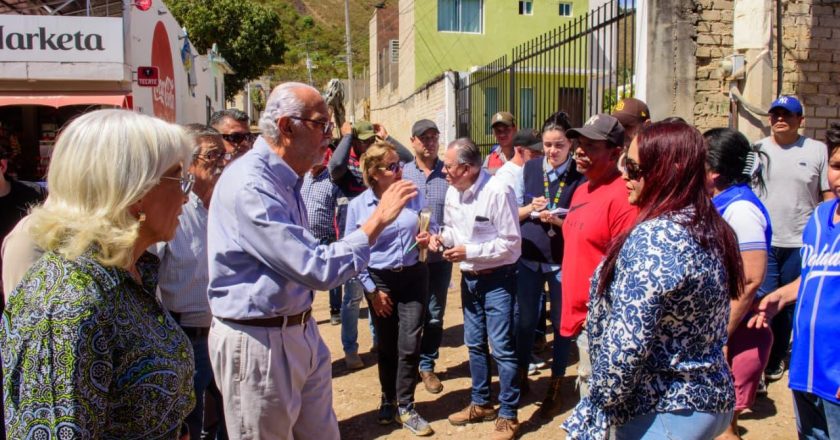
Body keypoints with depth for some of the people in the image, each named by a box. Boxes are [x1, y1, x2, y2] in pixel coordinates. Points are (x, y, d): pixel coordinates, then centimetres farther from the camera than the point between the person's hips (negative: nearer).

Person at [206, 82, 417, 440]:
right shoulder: (250, 183, -23)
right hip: (258, 342, -9)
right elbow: (318, 270, -27)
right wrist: (378, 220, -19)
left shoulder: (285, 178, 9)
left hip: (300, 330, 9)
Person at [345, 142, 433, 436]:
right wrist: (372, 290, -6)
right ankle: (389, 401, 33)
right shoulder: (358, 206, -9)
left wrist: (426, 239, -14)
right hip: (380, 280, -1)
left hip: (414, 277, 1)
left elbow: (429, 228, 10)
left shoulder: (413, 194, -3)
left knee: (409, 345, -1)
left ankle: (405, 407, 15)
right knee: (387, 346, 12)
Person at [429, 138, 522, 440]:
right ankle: (480, 404, 33)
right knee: (475, 344, 17)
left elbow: (511, 243, -20)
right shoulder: (452, 192, 1)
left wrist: (469, 251, -22)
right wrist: (442, 238, -8)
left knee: (501, 347, -2)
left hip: (497, 279, -7)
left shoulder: (497, 192, -22)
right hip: (469, 278, 8)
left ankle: (509, 416, 13)